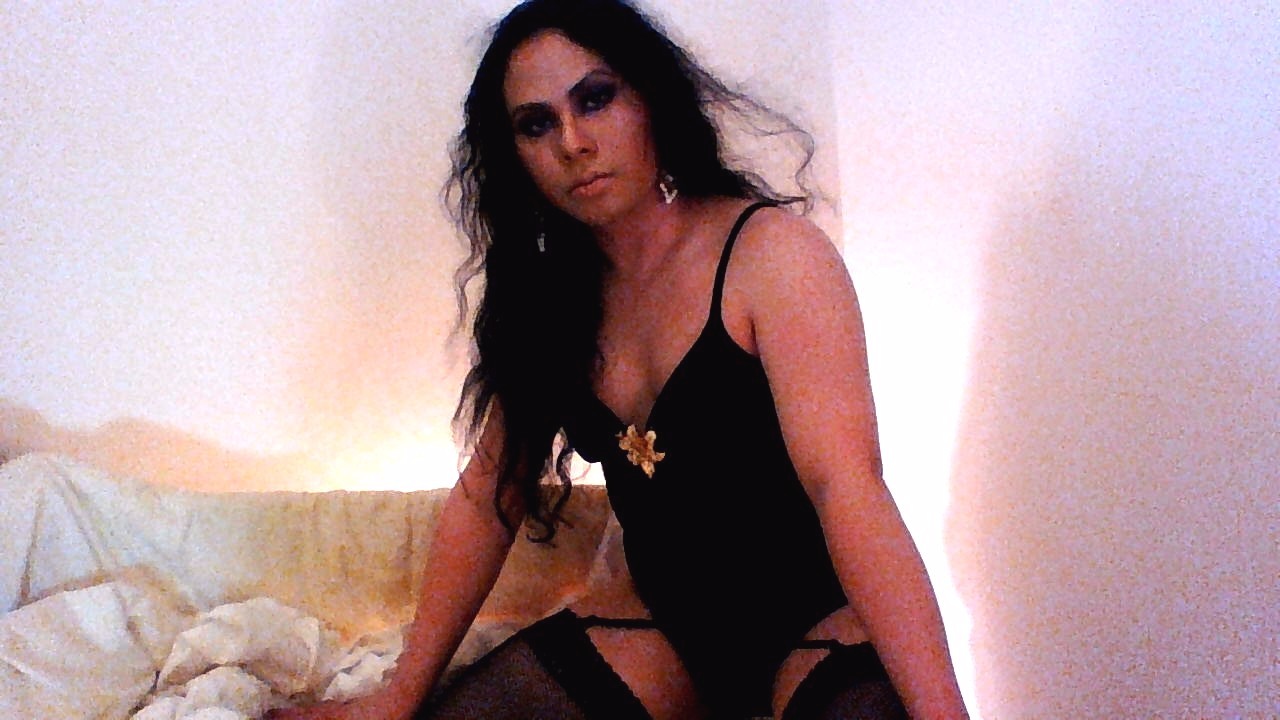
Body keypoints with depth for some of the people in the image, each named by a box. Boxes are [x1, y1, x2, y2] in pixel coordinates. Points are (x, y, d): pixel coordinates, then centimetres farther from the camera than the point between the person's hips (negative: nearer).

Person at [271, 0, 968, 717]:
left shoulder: (770, 252, -14)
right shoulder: (548, 297, 4)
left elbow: (844, 485, -25)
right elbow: (488, 497, 5)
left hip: (818, 613, -6)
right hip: (669, 625, 7)